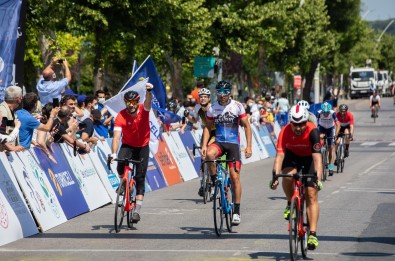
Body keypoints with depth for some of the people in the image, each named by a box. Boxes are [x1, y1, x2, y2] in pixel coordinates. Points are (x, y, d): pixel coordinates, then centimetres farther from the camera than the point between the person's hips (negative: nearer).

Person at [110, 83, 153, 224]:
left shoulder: (143, 110, -17)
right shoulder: (121, 116, -22)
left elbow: (148, 101, -40)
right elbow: (116, 136, -30)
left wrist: (149, 91, -63)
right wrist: (113, 153, -45)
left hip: (142, 147, 0)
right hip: (127, 146, 0)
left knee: (140, 178, -6)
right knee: (120, 166, -30)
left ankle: (137, 210, -4)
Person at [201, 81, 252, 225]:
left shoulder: (237, 106, -5)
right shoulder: (212, 108, 0)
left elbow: (246, 126, -1)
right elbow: (207, 127, 10)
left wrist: (249, 146, -10)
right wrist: (204, 145, -4)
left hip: (233, 144, -1)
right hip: (218, 142, 1)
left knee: (235, 177, -7)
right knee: (209, 154, -35)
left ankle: (237, 211, 2)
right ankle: (214, 181, -10)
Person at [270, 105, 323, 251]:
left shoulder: (312, 131, -32)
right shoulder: (285, 132, -28)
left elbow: (317, 157, -37)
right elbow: (279, 155, -34)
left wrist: (318, 178, -48)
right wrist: (275, 175, -46)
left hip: (309, 158, -2)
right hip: (292, 156, 2)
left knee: (311, 195, -12)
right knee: (287, 176, -32)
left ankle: (313, 234, -14)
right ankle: (290, 204, -4)